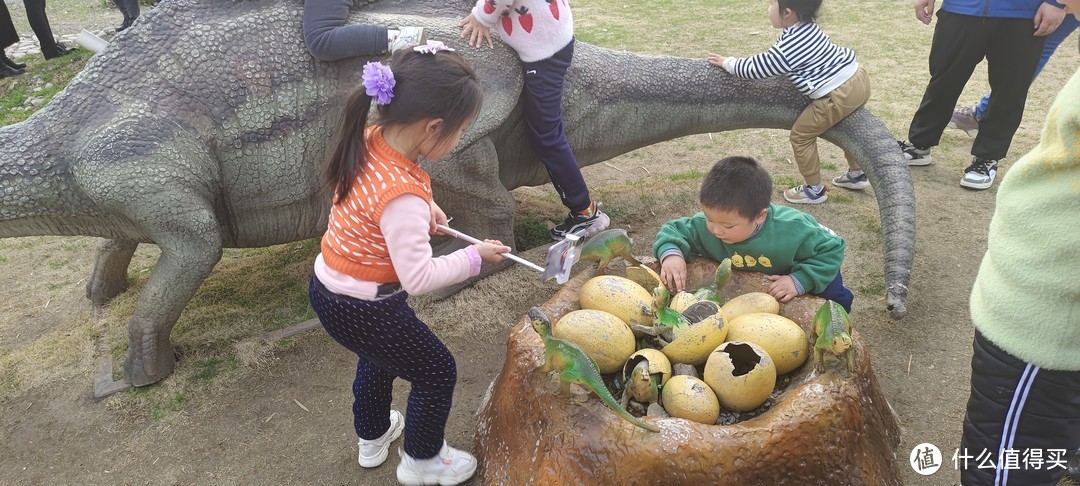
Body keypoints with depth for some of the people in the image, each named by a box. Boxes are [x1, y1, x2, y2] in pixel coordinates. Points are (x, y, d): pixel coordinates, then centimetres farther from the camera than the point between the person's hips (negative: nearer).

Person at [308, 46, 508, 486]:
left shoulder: (368, 141, -10)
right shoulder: (402, 196, -35)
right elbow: (419, 277, -27)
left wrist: (424, 209, 0)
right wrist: (474, 256, -13)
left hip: (327, 289, 9)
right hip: (363, 312, -9)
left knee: (379, 355, 34)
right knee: (438, 372, 14)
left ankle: (372, 437, 58)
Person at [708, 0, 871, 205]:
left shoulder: (788, 47, -18)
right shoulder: (806, 28, 9)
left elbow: (755, 68, -8)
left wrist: (727, 63, 6)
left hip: (839, 94, -10)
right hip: (858, 78, 10)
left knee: (800, 134, 6)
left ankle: (814, 189, 18)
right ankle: (857, 174, 48)